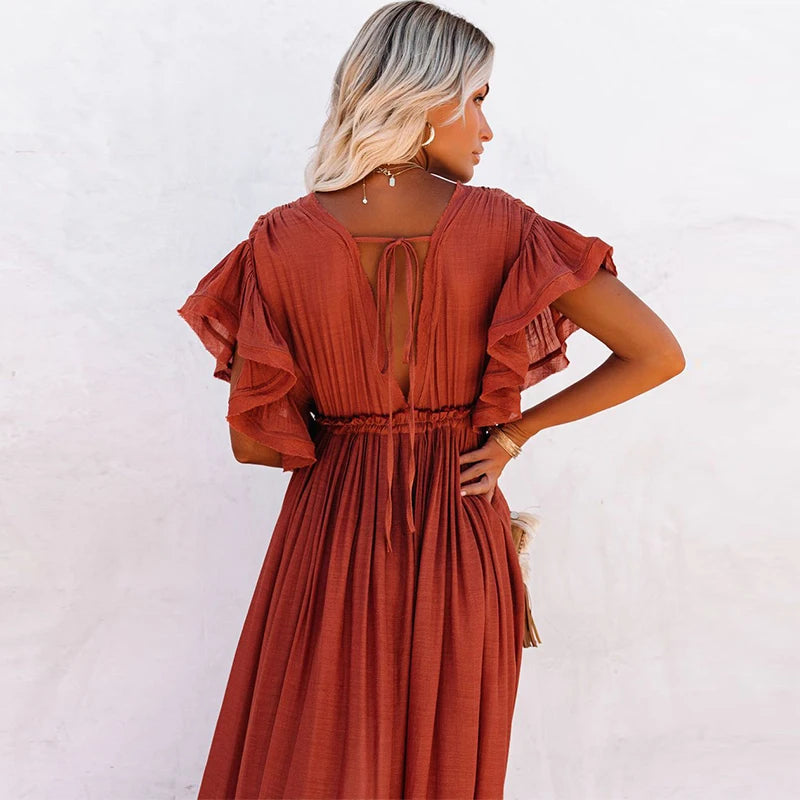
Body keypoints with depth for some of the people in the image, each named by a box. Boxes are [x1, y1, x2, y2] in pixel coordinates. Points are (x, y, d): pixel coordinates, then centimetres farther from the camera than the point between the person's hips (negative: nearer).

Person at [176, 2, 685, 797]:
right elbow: (658, 354, -10)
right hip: (458, 542, 0)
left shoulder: (283, 240, -10)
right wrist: (512, 433, -3)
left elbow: (252, 439, -7)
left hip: (332, 537, 0)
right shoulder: (497, 225, -11)